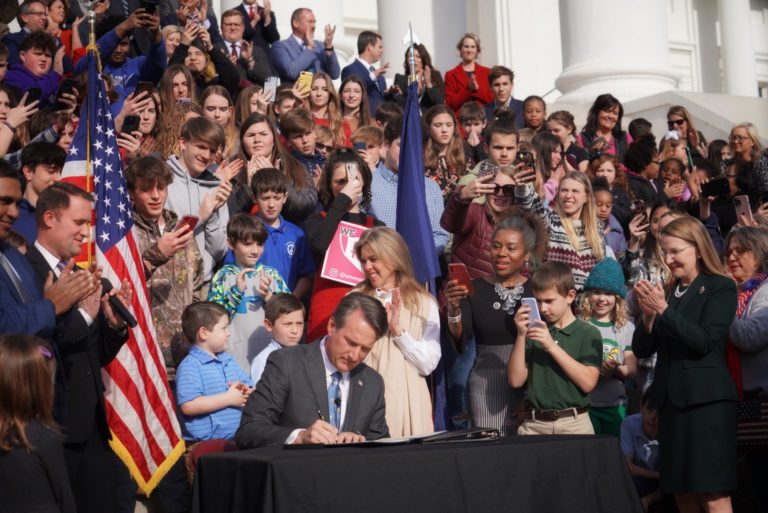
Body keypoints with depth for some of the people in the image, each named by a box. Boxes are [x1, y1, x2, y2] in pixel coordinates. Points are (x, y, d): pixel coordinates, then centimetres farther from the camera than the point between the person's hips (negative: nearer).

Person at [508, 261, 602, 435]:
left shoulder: (588, 334, 0)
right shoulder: (533, 330, 8)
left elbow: (588, 383, -11)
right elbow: (516, 380, 2)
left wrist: (552, 346, -14)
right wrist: (521, 336, -7)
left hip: (574, 423, -2)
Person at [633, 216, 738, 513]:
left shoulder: (721, 287, -1)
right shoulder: (668, 291, 15)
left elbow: (705, 341, -14)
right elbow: (642, 350, 11)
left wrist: (664, 310, -19)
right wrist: (648, 313, -6)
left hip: (706, 400, -6)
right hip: (670, 400, 6)